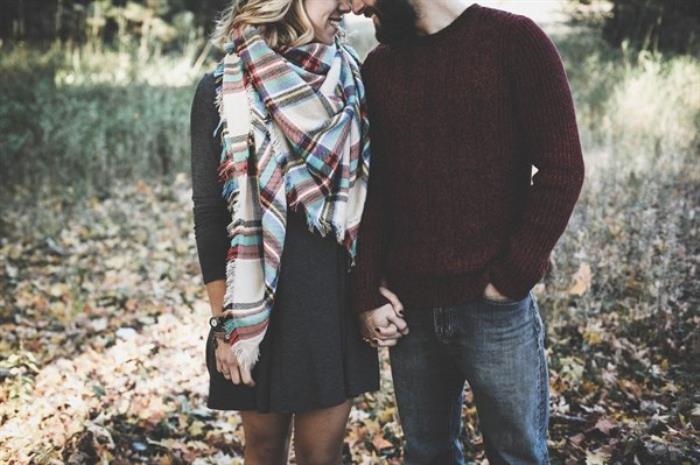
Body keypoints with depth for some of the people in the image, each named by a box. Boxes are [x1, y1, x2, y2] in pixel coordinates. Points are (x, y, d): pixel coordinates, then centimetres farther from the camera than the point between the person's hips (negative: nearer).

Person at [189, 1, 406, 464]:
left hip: (338, 298, 3)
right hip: (262, 301, -2)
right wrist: (226, 323, -10)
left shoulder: (348, 82, 5)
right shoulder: (222, 90, -6)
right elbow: (210, 213, -7)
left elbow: (368, 195, 8)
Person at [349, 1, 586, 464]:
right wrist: (367, 294, 0)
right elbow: (371, 188, 8)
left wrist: (513, 278, -11)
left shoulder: (514, 40, -4)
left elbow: (561, 168, -8)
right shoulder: (378, 67, 9)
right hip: (408, 307, 4)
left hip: (495, 308, -3)